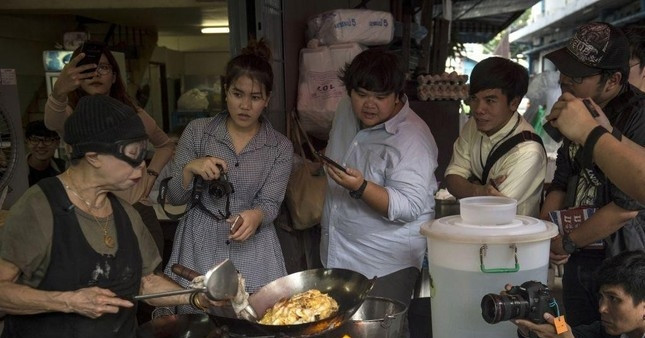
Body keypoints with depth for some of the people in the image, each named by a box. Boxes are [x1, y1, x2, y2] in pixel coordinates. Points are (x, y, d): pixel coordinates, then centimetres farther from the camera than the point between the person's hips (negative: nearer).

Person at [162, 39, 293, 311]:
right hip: (199, 244, 0)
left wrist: (256, 215, -30)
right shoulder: (197, 131, -2)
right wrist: (190, 169, -19)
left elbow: (270, 204, -8)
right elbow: (174, 198, 1)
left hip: (253, 248, 1)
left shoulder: (280, 148, -1)